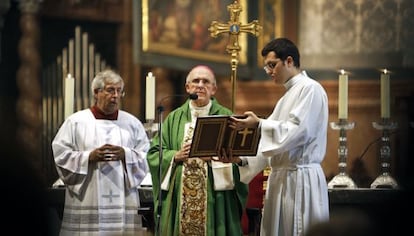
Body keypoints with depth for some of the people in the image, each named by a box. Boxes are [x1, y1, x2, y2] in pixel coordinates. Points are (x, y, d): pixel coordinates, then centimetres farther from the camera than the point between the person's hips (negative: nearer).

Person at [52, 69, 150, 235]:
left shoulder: (132, 123, 12)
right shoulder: (75, 122, 6)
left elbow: (145, 157, 8)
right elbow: (60, 155, 1)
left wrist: (125, 154, -11)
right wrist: (89, 157, -11)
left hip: (123, 200, 2)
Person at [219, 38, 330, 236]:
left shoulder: (310, 89, -6)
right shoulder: (287, 98, 22)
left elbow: (298, 131, -18)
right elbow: (269, 142, 17)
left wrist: (259, 124, -19)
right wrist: (241, 159, 3)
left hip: (301, 179, -9)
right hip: (281, 178, 9)